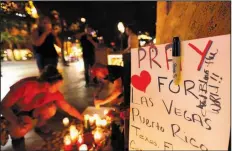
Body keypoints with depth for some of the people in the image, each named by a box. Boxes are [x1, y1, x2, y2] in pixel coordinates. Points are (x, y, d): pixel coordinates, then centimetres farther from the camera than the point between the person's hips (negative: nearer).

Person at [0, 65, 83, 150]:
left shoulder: (54, 93, -25)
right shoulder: (25, 86, -38)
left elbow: (68, 108, -13)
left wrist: (83, 119, -12)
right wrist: (17, 122, -45)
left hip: (31, 110, 4)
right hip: (13, 112, -3)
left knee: (51, 109, -25)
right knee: (21, 129, -32)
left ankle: (40, 125, 7)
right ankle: (16, 136, 6)